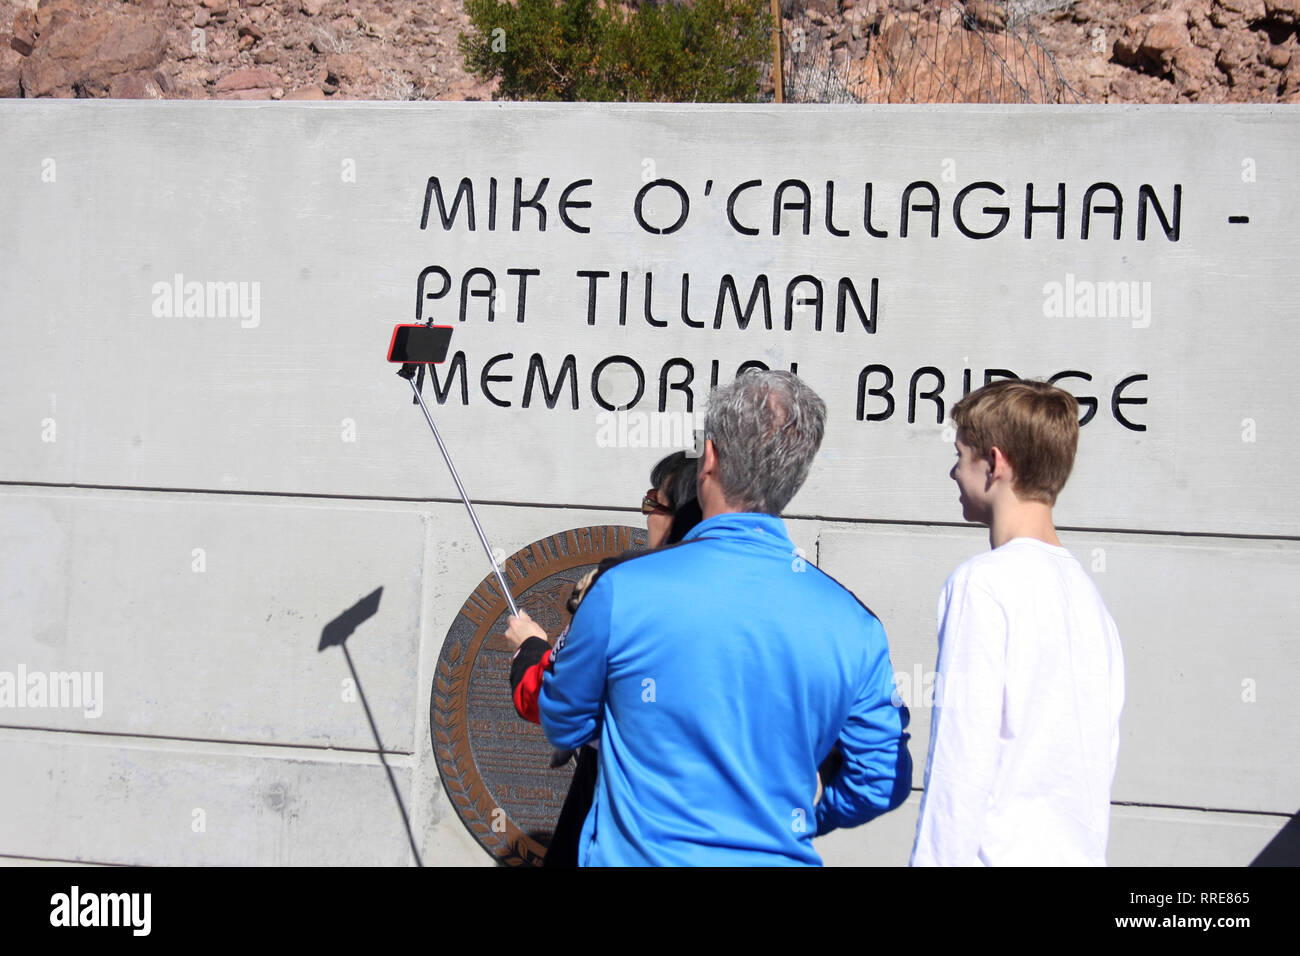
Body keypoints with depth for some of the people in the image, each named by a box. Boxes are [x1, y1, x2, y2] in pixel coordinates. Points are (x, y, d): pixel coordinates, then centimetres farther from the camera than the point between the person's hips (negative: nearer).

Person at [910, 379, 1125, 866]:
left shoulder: (984, 581, -11)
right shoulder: (1086, 589, 11)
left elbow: (964, 756, -16)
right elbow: (1102, 754, 12)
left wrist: (936, 858, -12)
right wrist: (1078, 850, 18)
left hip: (1000, 851, -7)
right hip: (1081, 852, 7)